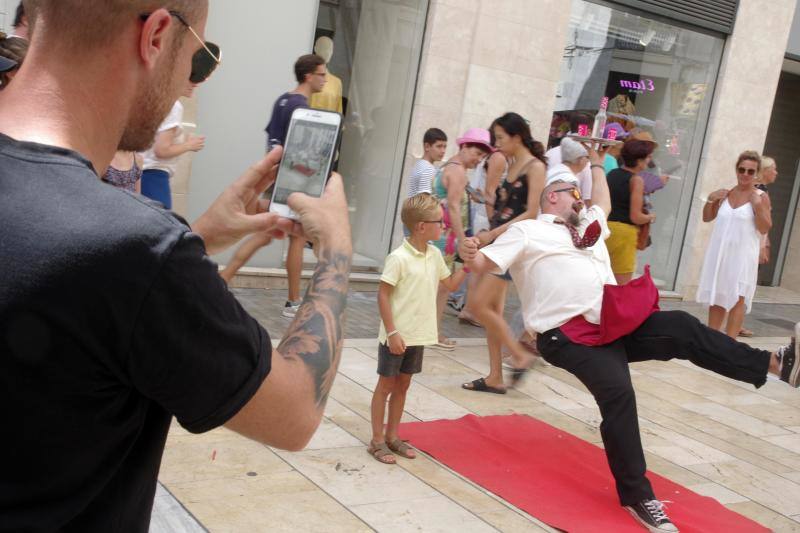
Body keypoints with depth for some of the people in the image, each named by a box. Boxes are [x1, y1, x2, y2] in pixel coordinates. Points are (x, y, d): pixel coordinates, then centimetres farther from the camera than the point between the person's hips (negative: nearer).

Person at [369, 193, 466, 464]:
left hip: (418, 336, 7)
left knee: (403, 385, 16)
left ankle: (392, 436, 29)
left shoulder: (434, 255, 4)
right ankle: (377, 440, 16)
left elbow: (450, 284, 16)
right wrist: (392, 332, -19)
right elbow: (383, 295, -17)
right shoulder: (399, 257, -19)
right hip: (397, 335, -7)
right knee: (386, 385, 5)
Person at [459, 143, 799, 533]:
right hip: (572, 336, -7)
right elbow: (484, 264, -3)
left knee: (682, 328, -14)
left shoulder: (588, 225, 29)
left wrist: (597, 163, 54)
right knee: (618, 393, -23)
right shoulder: (527, 230, 5)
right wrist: (469, 255, -26)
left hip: (616, 322, 7)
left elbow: (604, 203, 51)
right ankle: (637, 496, -12)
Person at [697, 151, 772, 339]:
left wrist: (757, 205, -20)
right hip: (720, 253, 4)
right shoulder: (726, 193, 6)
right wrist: (710, 200, -3)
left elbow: (765, 229, -8)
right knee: (717, 298, 11)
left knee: (738, 299, -9)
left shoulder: (761, 197, -4)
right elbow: (707, 218, 14)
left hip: (743, 255, -4)